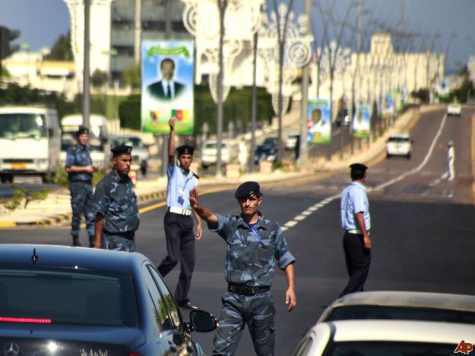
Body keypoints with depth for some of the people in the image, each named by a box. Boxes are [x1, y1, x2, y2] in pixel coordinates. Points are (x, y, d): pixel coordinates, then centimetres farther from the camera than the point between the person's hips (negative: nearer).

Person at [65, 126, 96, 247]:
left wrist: (92, 169, 8)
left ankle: (92, 239, 5)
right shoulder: (72, 150, -6)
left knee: (91, 214, 4)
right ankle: (75, 239, 3)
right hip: (77, 184, -7)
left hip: (88, 184, 7)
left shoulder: (86, 150, 18)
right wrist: (85, 169, -15)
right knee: (77, 213, -3)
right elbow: (68, 168, -16)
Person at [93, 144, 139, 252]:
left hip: (129, 238, 8)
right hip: (114, 240, -8)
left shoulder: (128, 182, 11)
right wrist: (98, 241, -15)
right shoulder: (105, 184, -12)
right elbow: (99, 215, -13)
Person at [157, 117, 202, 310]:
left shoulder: (193, 179, 16)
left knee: (189, 261, 3)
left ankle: (182, 298, 9)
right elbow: (170, 153, -17)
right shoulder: (173, 171, 1)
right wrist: (172, 130, -26)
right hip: (173, 218, -6)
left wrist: (199, 223, 15)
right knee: (173, 257, -18)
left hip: (188, 220, 6)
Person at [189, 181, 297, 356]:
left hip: (261, 298, 1)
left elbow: (286, 260, 10)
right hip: (234, 298, -1)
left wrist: (291, 287, -1)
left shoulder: (272, 229, 4)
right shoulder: (231, 225, 1)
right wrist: (197, 207, -41)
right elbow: (210, 217, -19)